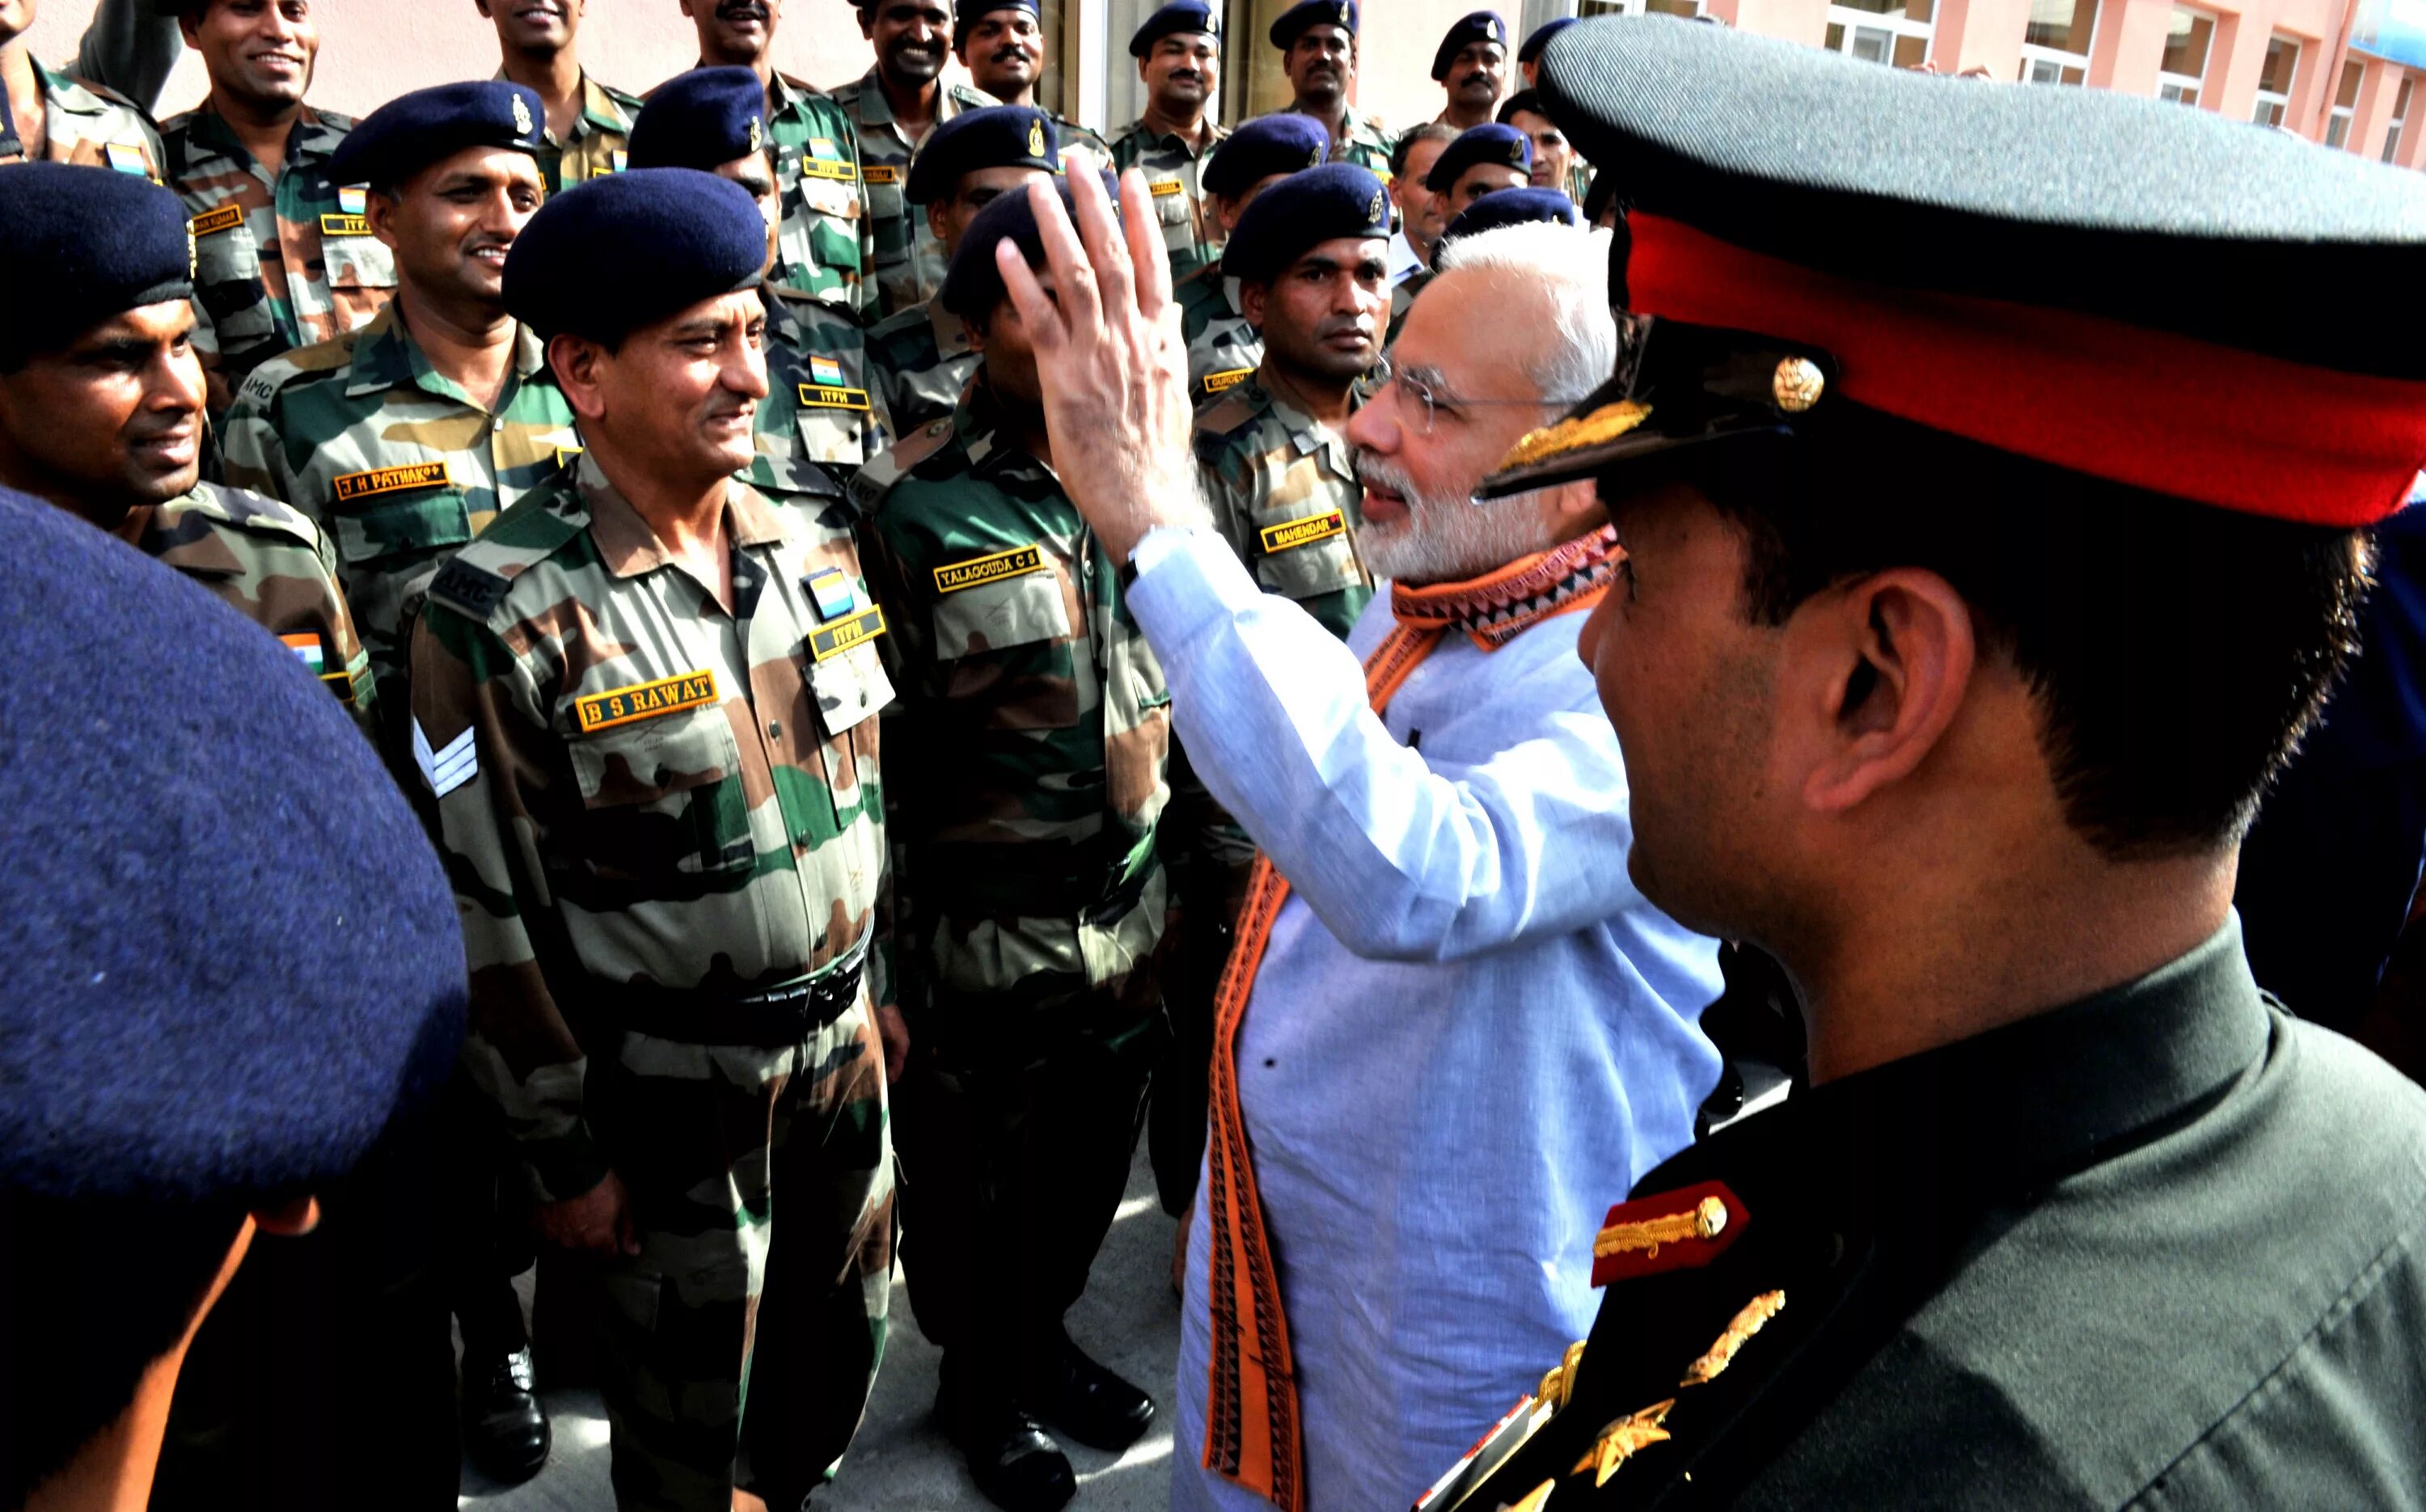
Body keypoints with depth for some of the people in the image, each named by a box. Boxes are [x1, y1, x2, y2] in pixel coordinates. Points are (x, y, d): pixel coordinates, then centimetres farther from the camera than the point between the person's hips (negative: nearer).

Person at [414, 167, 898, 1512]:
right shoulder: (500, 617, -20)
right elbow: (491, 916, -15)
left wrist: (881, 986, 13)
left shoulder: (816, 537, -2)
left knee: (838, 1360, 24)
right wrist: (565, 1153, -9)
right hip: (672, 1100, -5)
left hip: (847, 1048, 5)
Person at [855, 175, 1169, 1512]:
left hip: (1129, 914, 5)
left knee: (1088, 1164, 21)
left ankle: (1047, 1341, 48)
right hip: (984, 941, -5)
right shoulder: (911, 507, -14)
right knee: (977, 1183, 15)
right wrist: (882, 942, -9)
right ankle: (982, 1385, 41)